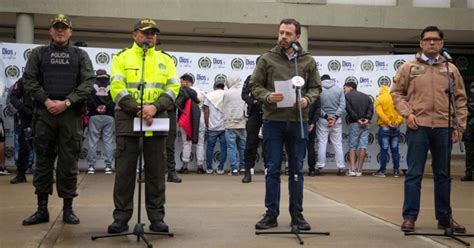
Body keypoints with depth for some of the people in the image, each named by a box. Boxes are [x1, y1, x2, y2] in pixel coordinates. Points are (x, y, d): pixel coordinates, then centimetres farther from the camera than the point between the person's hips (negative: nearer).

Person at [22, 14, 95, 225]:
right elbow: (29, 80, 5)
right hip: (44, 113, 1)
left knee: (69, 163, 1)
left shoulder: (80, 55, 10)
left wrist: (66, 102, -10)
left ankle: (68, 209, 9)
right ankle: (42, 209, 11)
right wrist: (46, 100, -9)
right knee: (43, 162, 4)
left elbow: (88, 82, 0)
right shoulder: (38, 53, 12)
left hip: (71, 115, -1)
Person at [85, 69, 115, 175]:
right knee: (108, 141, 5)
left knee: (92, 141, 5)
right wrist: (107, 107, -3)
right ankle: (108, 166, 3)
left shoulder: (92, 84, 2)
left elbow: (88, 100, -10)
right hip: (109, 117, 1)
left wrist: (96, 108, -4)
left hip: (95, 116, -1)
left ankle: (91, 166, 4)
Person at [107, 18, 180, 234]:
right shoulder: (122, 58, 7)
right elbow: (117, 88, -5)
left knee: (156, 171, 5)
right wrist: (138, 110, -16)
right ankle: (121, 217, 9)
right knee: (125, 170, 1)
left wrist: (155, 106, -13)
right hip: (128, 120, -2)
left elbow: (173, 88, 4)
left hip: (157, 122, 2)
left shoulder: (165, 60, 14)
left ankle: (156, 217, 12)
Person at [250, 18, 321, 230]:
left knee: (296, 170, 8)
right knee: (272, 169, 4)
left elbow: (316, 87, 9)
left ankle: (297, 214, 17)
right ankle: (271, 213, 12)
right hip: (273, 121, -1)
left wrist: (307, 99, -11)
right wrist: (267, 96, -17)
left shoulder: (308, 61, 7)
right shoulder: (267, 59, 3)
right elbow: (255, 85, 3)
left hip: (298, 121, 1)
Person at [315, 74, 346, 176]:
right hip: (336, 120, 2)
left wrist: (325, 116, -7)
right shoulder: (339, 89, 1)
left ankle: (320, 167, 2)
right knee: (338, 143, 7)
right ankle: (340, 167, 6)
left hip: (323, 119, -2)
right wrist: (335, 116, -8)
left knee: (322, 143, 3)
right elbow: (342, 105, -5)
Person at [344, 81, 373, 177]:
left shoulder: (347, 96, 3)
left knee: (352, 147, 4)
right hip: (366, 124, 3)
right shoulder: (366, 96, 17)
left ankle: (352, 169, -6)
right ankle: (359, 170, 2)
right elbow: (371, 109, 3)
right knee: (363, 147, 2)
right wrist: (367, 119, -7)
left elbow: (349, 109, -10)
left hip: (354, 124, -3)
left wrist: (357, 119, -10)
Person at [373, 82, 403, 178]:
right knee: (395, 150, 7)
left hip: (384, 128, -3)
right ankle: (396, 171, 9)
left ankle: (382, 171, 1)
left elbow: (379, 112, -13)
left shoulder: (379, 99, 0)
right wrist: (397, 122, -10)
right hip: (396, 128, 4)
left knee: (384, 150, -1)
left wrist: (389, 122, -15)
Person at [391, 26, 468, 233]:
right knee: (414, 174, 0)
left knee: (443, 174, 10)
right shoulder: (409, 67, 6)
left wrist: (459, 125, 5)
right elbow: (396, 92, 7)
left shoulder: (451, 69, 11)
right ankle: (409, 217, 7)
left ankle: (445, 217, 20)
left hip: (444, 128, 2)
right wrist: (407, 113, -7)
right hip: (418, 127, -2)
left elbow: (460, 98, 12)